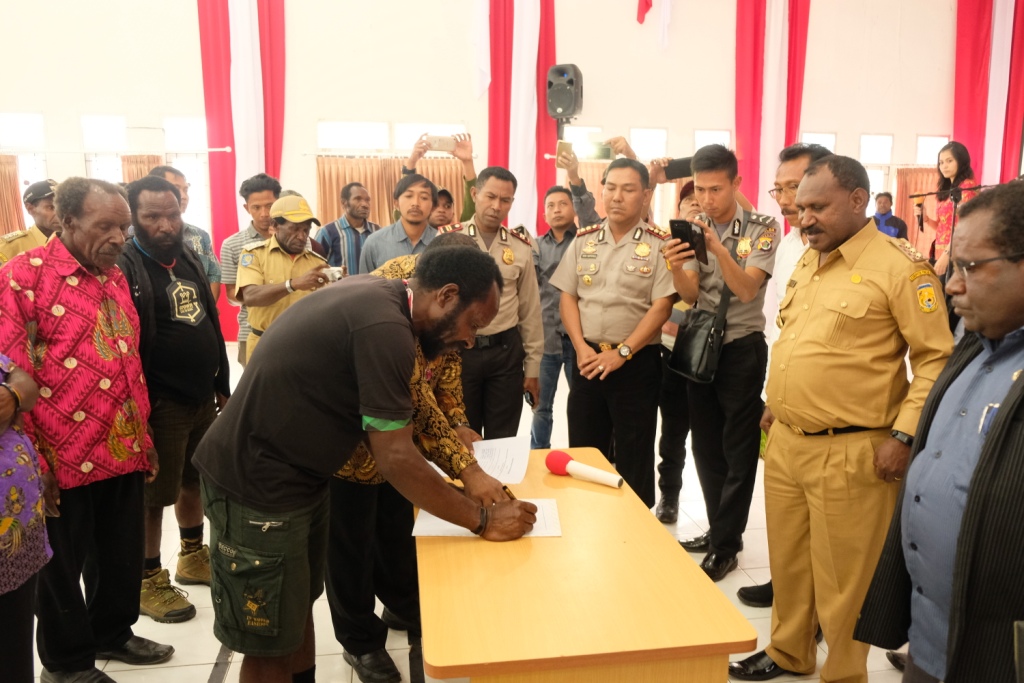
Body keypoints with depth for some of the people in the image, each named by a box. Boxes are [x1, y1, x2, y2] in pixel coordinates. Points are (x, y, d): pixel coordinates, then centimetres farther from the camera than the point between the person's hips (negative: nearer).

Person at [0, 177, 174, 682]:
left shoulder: (115, 277, 10)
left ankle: (113, 634, 42)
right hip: (63, 459, -6)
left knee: (122, 556, 19)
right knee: (63, 567, 13)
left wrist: (142, 436, 17)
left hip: (124, 454, 6)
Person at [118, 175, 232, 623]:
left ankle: (193, 557, 36)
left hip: (202, 397, 7)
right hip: (159, 403, -7)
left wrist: (222, 384, 16)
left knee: (194, 482, 19)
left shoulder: (190, 258, 10)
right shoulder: (123, 267, -14)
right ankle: (149, 582, 19)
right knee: (154, 495, 4)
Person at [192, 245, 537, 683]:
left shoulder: (376, 295, 2)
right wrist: (483, 521, -15)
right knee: (271, 644, 6)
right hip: (258, 484, -9)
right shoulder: (385, 327, -27)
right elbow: (395, 460, -24)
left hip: (294, 474, 10)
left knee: (299, 608, 22)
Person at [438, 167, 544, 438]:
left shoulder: (521, 246, 3)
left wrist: (533, 366, 7)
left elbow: (530, 310, 7)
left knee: (503, 441, 13)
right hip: (458, 351, -2)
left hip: (507, 352, 2)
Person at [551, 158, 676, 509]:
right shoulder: (584, 240, 7)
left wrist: (622, 352, -15)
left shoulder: (659, 244, -5)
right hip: (588, 358, 4)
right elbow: (567, 296, 6)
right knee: (582, 454, 13)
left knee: (634, 458, 7)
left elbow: (662, 306, -11)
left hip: (636, 362, -3)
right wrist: (581, 348, -7)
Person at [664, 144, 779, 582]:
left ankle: (725, 545, 12)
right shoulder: (694, 230, 3)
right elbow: (690, 296, -6)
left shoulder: (762, 228, -9)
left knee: (738, 452, 2)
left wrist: (719, 248, -36)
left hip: (742, 349, -5)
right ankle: (719, 530, 28)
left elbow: (746, 289, -21)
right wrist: (675, 268, -28)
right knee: (705, 447, 13)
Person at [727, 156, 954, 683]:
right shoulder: (807, 262, 13)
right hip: (785, 443, 7)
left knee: (841, 577, 8)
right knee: (787, 561, 20)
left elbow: (937, 358, -12)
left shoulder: (899, 266, -11)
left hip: (849, 453, -7)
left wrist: (904, 435, -17)